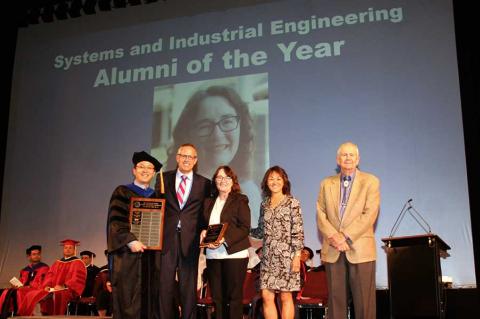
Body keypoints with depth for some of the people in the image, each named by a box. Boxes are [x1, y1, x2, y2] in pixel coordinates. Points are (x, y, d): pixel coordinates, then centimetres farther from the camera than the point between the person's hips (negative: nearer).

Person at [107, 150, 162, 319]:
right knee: (127, 298, -6)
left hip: (150, 253, 4)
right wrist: (130, 241, -18)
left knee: (147, 299, 3)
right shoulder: (122, 193, 4)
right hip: (127, 253, -4)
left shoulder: (156, 197, 16)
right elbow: (115, 221, -6)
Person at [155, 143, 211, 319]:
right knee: (165, 284, 3)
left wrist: (203, 232, -4)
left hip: (190, 240, 0)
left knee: (188, 286, 5)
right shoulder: (164, 178, 9)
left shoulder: (204, 183, 8)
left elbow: (205, 213, 8)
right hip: (166, 238, 0)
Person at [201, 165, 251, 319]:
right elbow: (203, 224, 18)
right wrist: (203, 233, -5)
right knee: (217, 297, 7)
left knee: (234, 296, -2)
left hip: (234, 253, -5)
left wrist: (225, 239, -20)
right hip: (212, 255, 5)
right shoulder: (209, 202, 17)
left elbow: (245, 228, -7)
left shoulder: (240, 200, 0)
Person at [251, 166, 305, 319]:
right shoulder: (264, 204, 12)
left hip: (286, 256, -4)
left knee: (285, 296, 2)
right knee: (266, 296, 1)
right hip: (268, 258, 4)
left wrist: (297, 256, -13)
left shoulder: (292, 202, -2)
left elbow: (298, 231, -7)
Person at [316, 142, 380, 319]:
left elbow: (369, 214, -6)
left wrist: (346, 237, -13)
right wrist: (333, 237, -9)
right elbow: (321, 215, 8)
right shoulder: (326, 184, 15)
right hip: (332, 250, 3)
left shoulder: (370, 182, 5)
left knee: (364, 301, -3)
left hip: (360, 249, -3)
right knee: (336, 299, 4)